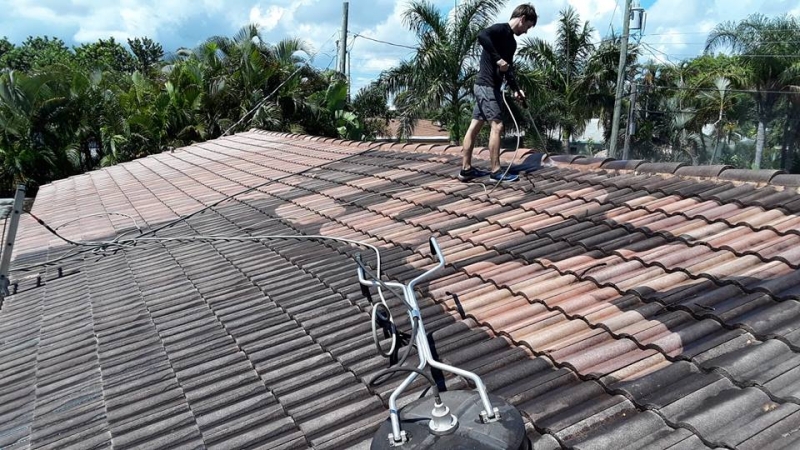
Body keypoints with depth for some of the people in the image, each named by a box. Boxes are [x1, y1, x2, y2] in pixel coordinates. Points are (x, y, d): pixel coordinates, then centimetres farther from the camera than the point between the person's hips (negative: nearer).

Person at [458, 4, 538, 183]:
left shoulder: (511, 41, 19)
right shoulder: (501, 28, -9)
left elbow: (509, 69, 21)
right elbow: (482, 36, -29)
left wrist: (516, 89, 11)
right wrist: (498, 59, -26)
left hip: (486, 86, 10)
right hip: (487, 86, -10)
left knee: (475, 126, 9)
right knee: (497, 125, -9)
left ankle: (466, 169, 14)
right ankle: (496, 172, -6)